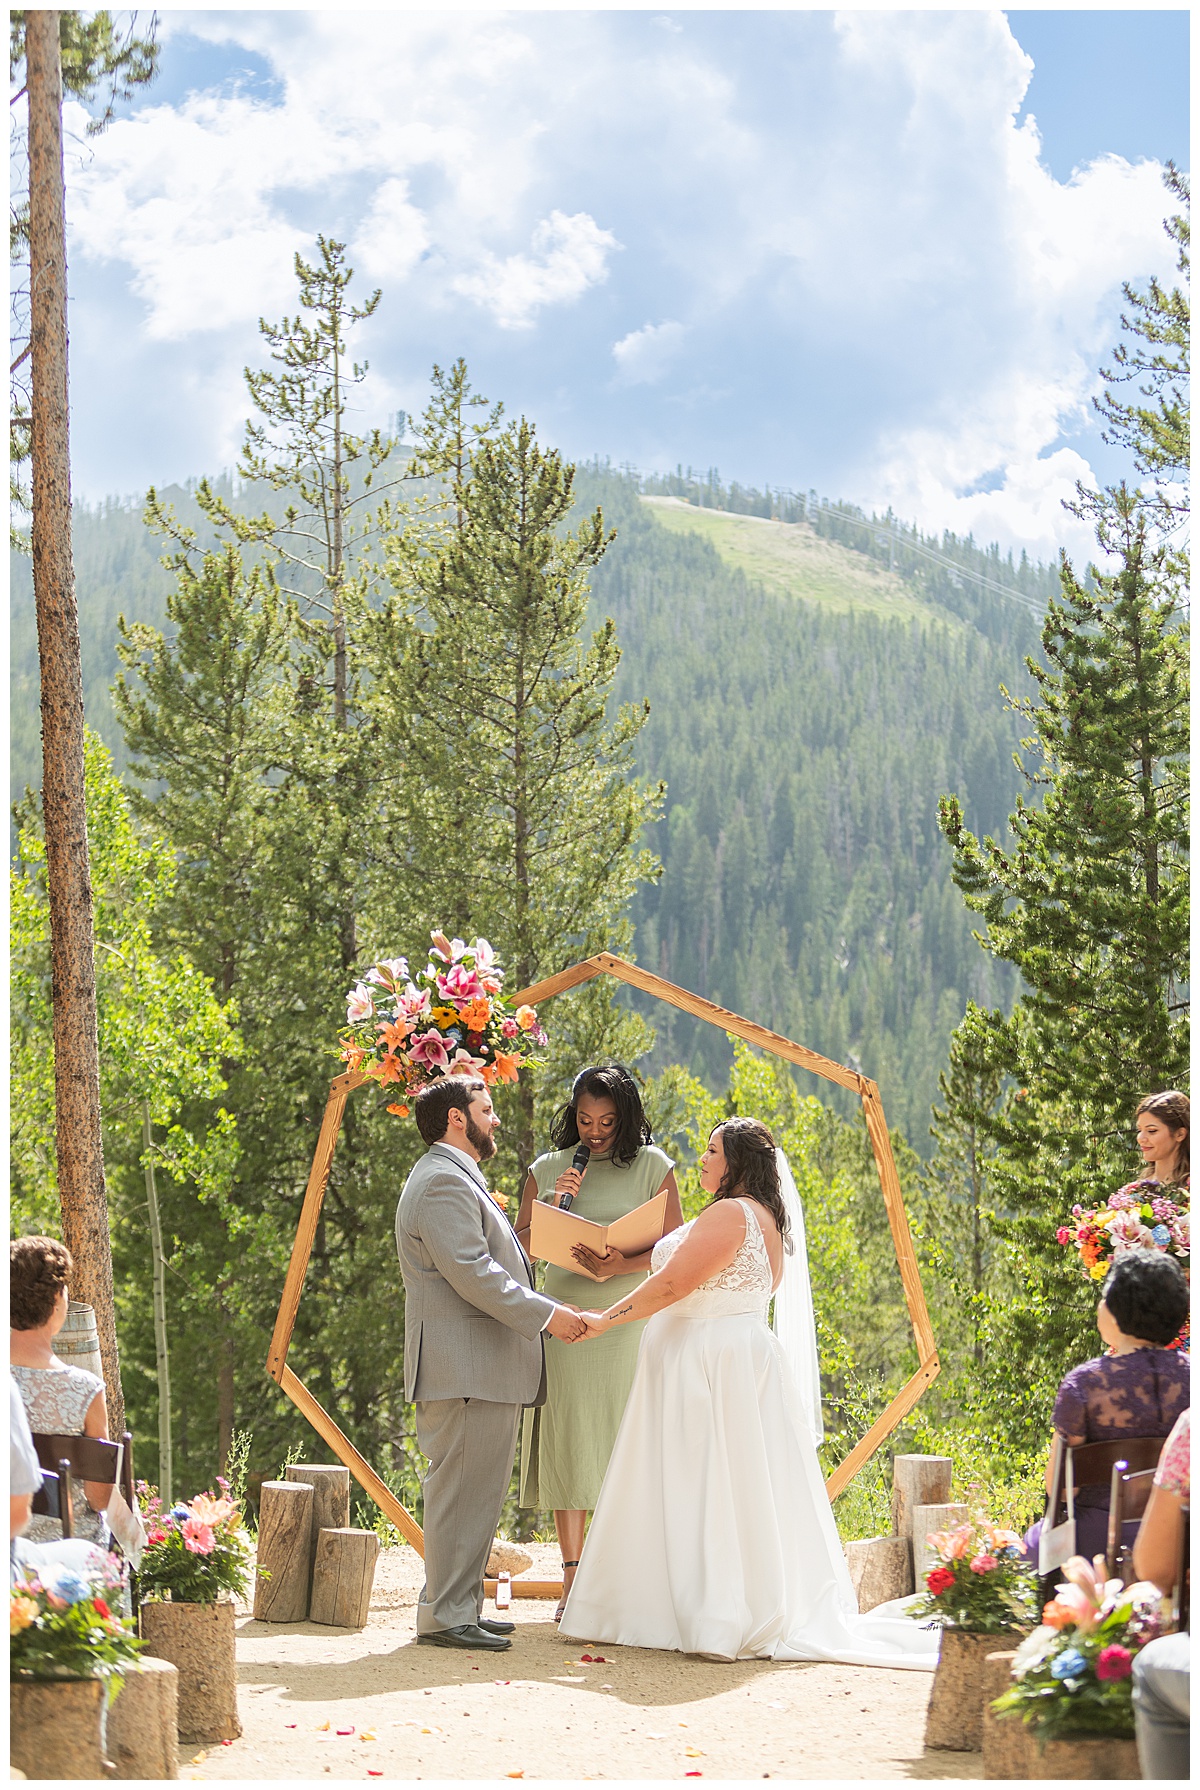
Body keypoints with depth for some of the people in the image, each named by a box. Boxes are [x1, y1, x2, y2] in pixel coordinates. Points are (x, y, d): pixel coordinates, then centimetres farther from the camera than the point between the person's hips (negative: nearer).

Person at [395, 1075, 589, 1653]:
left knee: (475, 1491, 15)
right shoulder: (443, 1181, -14)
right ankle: (446, 1616, -6)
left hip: (482, 1367, 11)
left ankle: (456, 1606, 21)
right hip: (465, 1369, -11)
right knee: (463, 1491, -9)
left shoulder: (455, 1178, 23)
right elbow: (472, 1272, -21)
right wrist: (545, 1314, -17)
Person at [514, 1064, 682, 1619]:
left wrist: (620, 1266, -17)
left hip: (628, 1320, -1)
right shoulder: (547, 1170, 10)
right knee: (568, 1447, -2)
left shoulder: (651, 1166, 4)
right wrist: (550, 1206, -6)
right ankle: (573, 1580, 1)